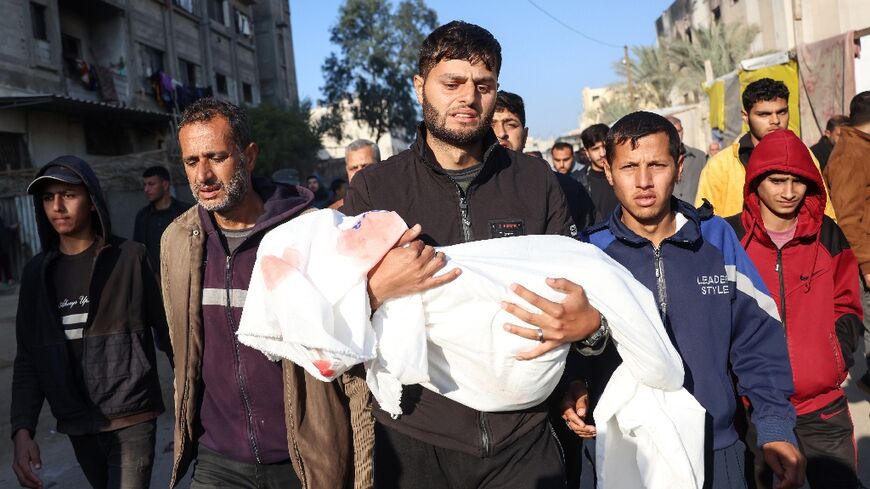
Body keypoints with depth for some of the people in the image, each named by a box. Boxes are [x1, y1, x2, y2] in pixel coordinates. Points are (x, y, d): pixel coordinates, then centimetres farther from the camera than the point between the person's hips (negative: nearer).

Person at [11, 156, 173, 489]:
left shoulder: (129, 257, -5)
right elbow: (27, 358, 6)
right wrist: (23, 429, -5)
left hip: (131, 416, -4)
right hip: (76, 424, 4)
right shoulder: (37, 272, 6)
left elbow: (167, 328, -4)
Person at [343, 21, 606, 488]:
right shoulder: (372, 188, -3)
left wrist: (590, 322, -17)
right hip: (414, 441, 0)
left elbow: (581, 286, 5)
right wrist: (376, 289, -23)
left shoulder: (536, 181, 1)